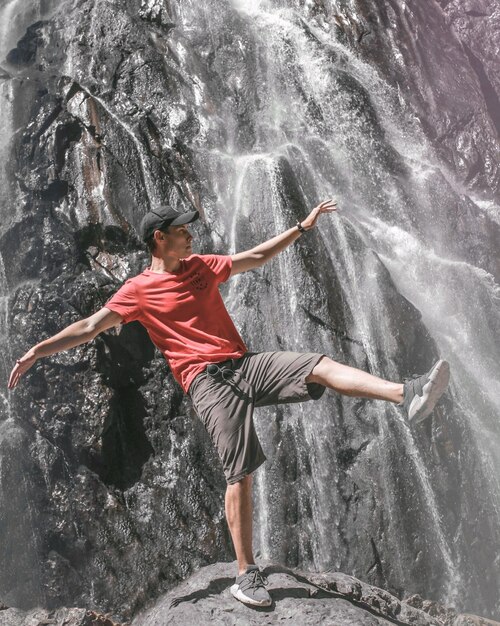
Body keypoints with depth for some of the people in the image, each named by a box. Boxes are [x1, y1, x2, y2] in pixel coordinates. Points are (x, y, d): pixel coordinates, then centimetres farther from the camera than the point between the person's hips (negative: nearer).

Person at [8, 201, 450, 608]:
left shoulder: (202, 266, 18)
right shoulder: (139, 290, 4)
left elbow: (257, 256, 24)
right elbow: (90, 327, 3)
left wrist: (304, 226, 24)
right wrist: (39, 349, -5)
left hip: (246, 364, 5)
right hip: (208, 381, -5)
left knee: (323, 366, -15)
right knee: (240, 474, -10)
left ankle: (407, 397, -19)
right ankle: (247, 575, -1)